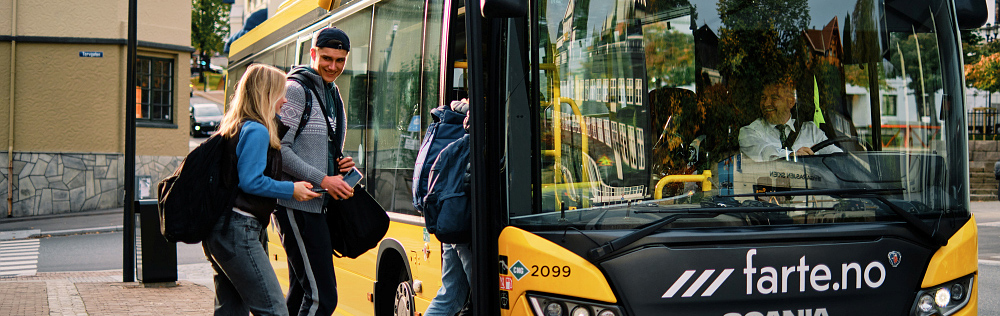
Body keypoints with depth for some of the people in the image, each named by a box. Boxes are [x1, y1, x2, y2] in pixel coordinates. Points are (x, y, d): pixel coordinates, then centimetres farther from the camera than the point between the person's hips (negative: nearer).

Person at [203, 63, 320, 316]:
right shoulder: (257, 131, -11)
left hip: (218, 231, 10)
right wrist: (291, 190, -7)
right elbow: (250, 182, -17)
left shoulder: (234, 129, 19)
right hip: (238, 231, -10)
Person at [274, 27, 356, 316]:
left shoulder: (332, 93, 19)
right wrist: (323, 180, -19)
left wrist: (341, 166, 7)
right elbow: (278, 149, -16)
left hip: (318, 205, 9)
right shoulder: (296, 90, -9)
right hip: (297, 206, -9)